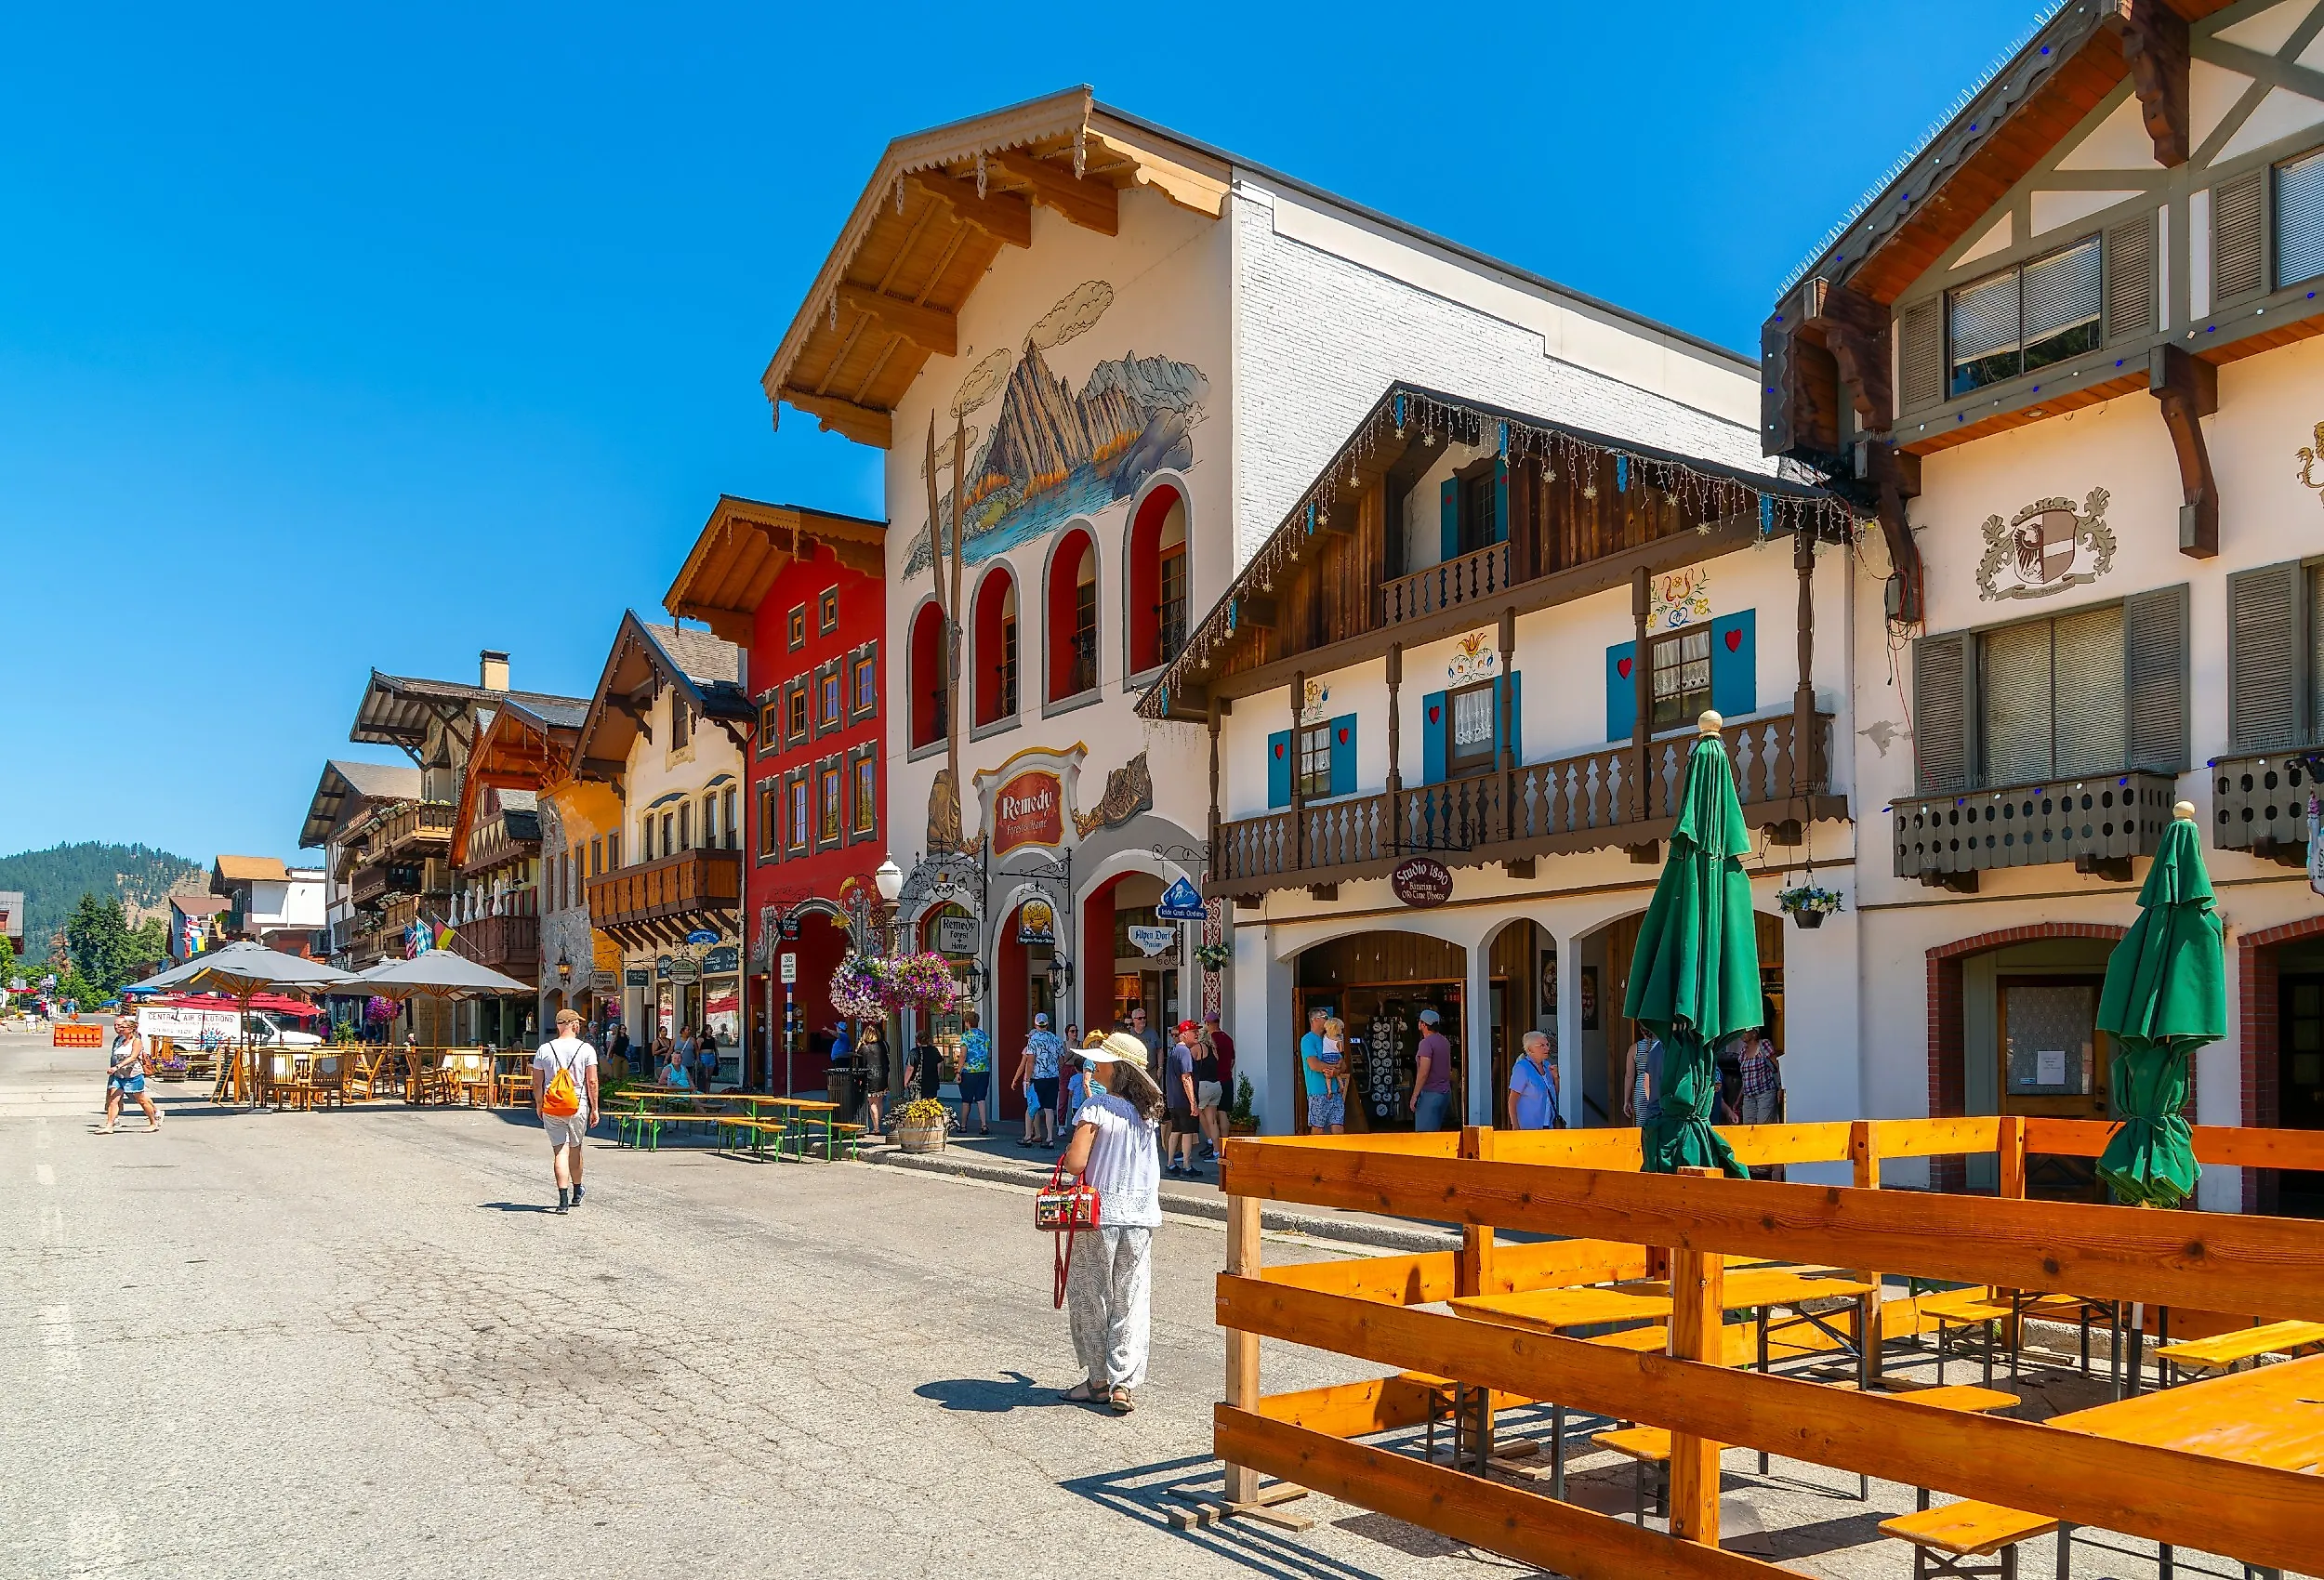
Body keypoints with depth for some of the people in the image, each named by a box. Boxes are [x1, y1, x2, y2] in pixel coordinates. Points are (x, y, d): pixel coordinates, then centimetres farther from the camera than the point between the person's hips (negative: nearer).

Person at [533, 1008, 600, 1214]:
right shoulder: (586, 1049, -5)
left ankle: (563, 1199, -11)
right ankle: (576, 1193, 33)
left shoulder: (545, 1049, 1)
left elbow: (537, 1083, 5)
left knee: (560, 1151, 0)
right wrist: (594, 1108, 2)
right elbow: (592, 1082, -6)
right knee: (575, 1149, 16)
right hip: (578, 1105, -1)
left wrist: (539, 1105, 20)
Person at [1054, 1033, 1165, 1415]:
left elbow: (1075, 1163, -19)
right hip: (1141, 1216, 5)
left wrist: (1068, 1155, 2)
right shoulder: (1147, 1110, 3)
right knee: (1132, 1301, 8)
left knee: (1088, 1297, 11)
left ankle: (1098, 1380, 17)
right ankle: (1124, 1383, 5)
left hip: (1100, 1214, -5)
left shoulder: (1096, 1106, -14)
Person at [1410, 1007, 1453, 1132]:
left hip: (1430, 1094, -9)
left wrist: (1414, 1096, -16)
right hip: (1445, 1092, 9)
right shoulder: (1444, 1041, 12)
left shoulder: (1426, 1042, -15)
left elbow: (1423, 1072, -20)